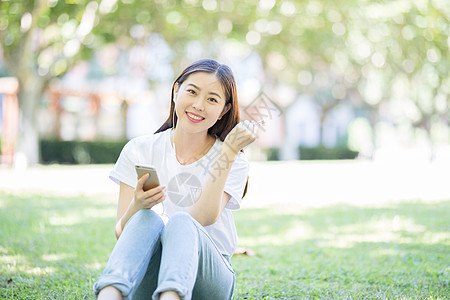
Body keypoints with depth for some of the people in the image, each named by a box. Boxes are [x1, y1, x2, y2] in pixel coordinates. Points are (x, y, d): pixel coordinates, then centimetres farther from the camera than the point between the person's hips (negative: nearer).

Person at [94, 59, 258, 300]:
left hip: (209, 279, -1)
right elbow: (122, 234, 0)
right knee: (148, 217, -30)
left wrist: (229, 150, -16)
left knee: (181, 222, -32)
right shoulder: (139, 151, 7)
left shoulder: (233, 161, 4)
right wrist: (137, 206, -22)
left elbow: (205, 217, -15)